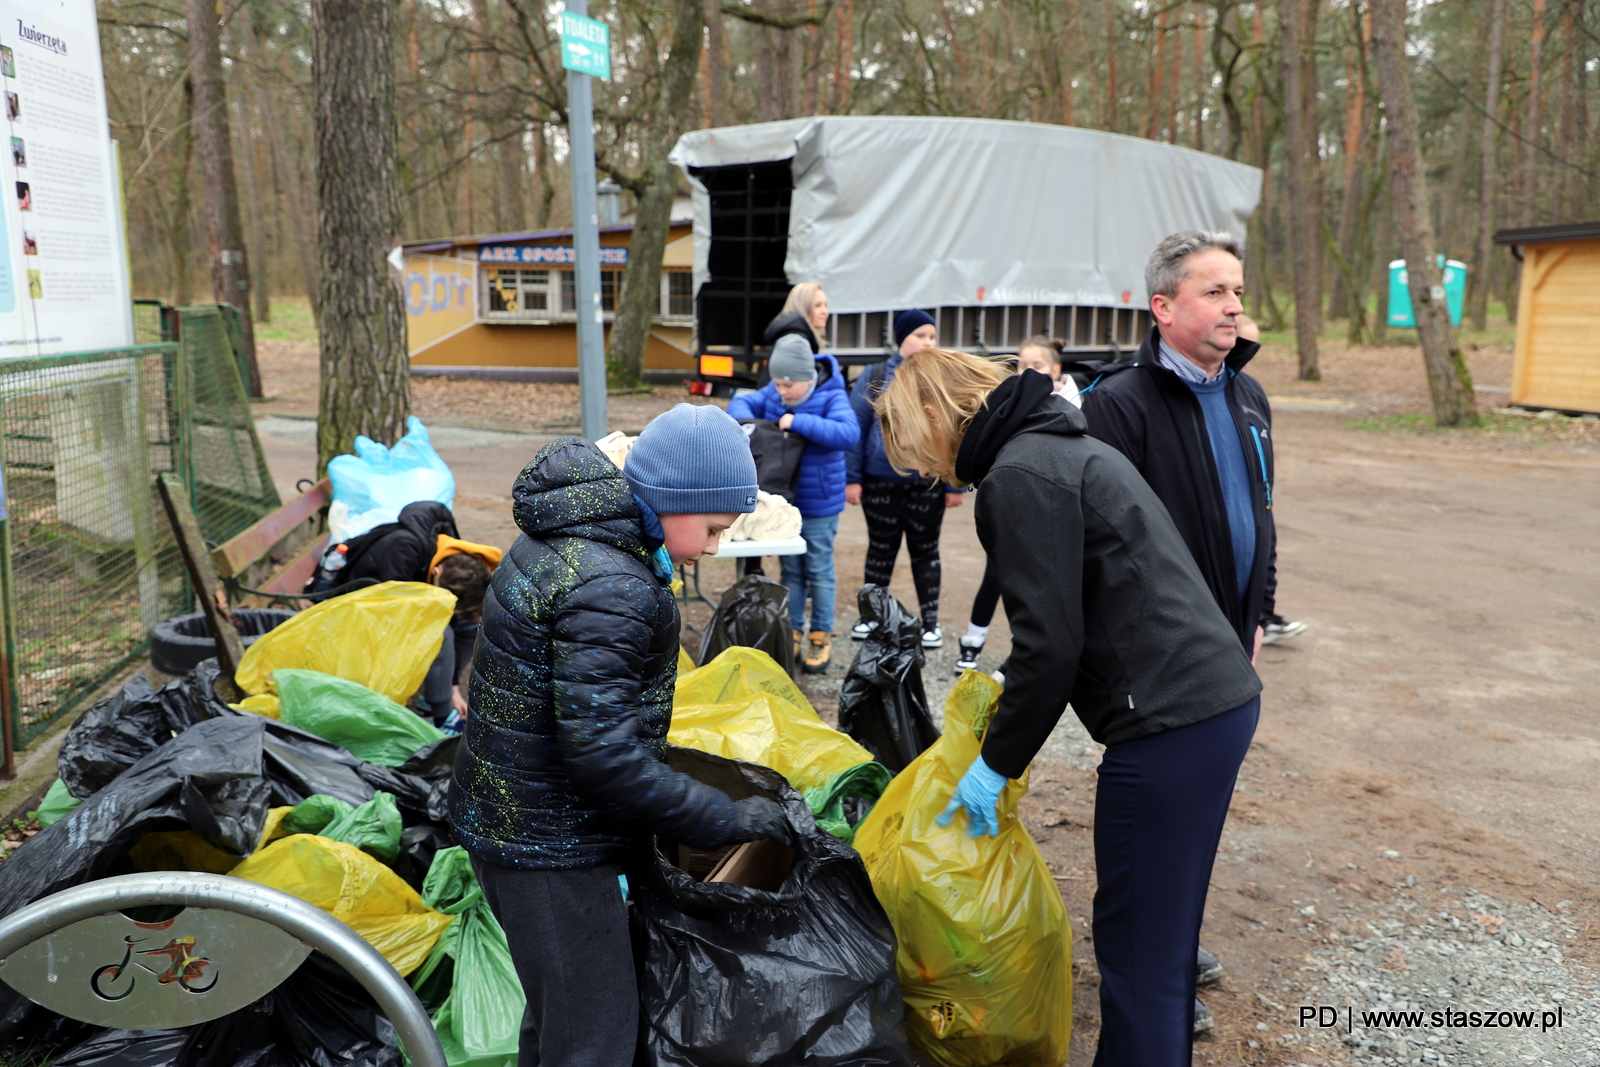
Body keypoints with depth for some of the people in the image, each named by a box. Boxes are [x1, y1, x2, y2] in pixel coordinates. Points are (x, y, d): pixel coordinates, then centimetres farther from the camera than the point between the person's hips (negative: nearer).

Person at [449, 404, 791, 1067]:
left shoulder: (558, 537, 5)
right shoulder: (611, 589, -27)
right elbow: (602, 750, -29)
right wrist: (725, 819, -22)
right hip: (548, 845, -10)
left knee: (554, 1005, 24)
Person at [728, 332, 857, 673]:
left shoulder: (831, 398, -17)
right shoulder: (772, 394, 1)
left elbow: (848, 433, -31)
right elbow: (742, 403, 8)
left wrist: (800, 421, -33)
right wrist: (743, 418, -17)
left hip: (818, 505, -5)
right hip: (781, 500, 6)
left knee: (819, 571, 7)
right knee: (790, 570, 16)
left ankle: (821, 637, 20)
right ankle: (791, 632, 27)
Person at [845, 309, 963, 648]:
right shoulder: (875, 377, 1)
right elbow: (855, 428, 0)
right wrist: (851, 477, -6)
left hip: (928, 485, 0)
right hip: (881, 482, 0)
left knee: (925, 551, 11)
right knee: (881, 549, 12)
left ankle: (930, 621, 22)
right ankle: (872, 616, 27)